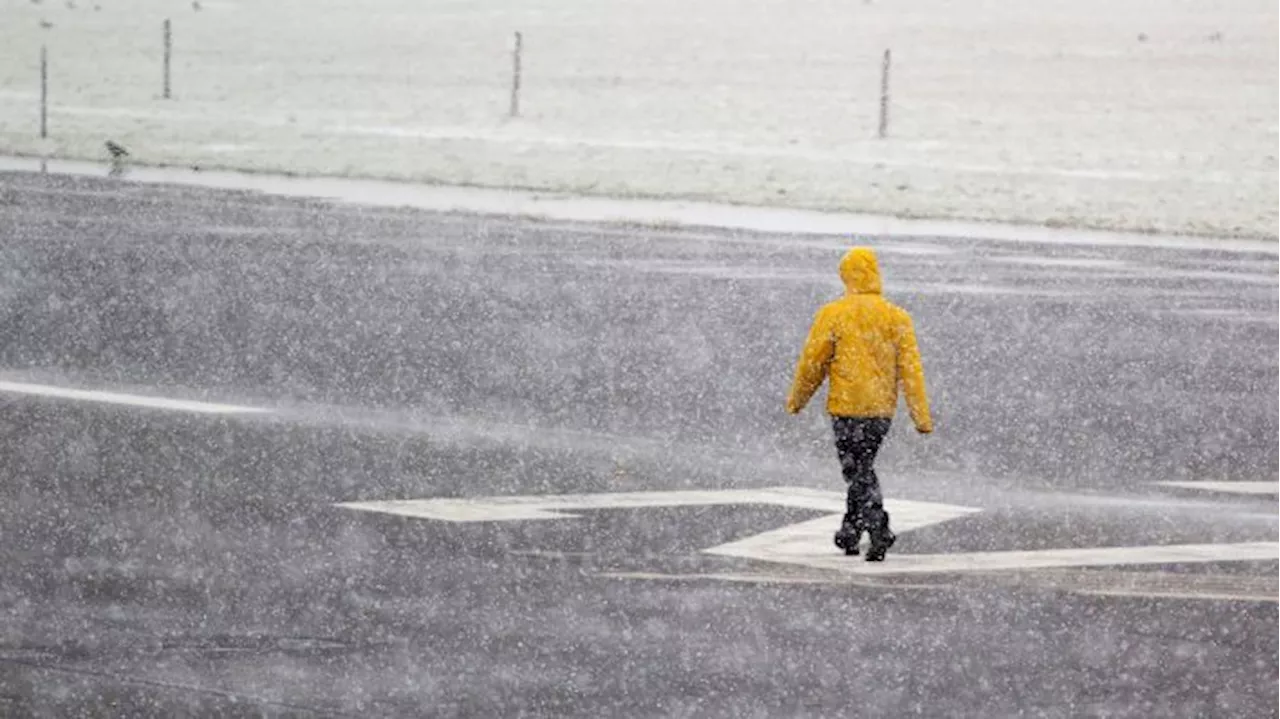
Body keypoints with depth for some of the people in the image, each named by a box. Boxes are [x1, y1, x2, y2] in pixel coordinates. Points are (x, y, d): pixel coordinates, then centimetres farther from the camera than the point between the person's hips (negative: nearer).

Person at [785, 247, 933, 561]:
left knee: (858, 472, -1)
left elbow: (812, 363, -4)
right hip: (882, 409, 4)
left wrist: (796, 400, 12)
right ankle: (850, 532, 26)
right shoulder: (897, 318, 1)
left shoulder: (833, 315, -8)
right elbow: (911, 369, -1)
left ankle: (879, 530, -17)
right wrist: (922, 417, 1)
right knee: (862, 467, 18)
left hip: (846, 408, -4)